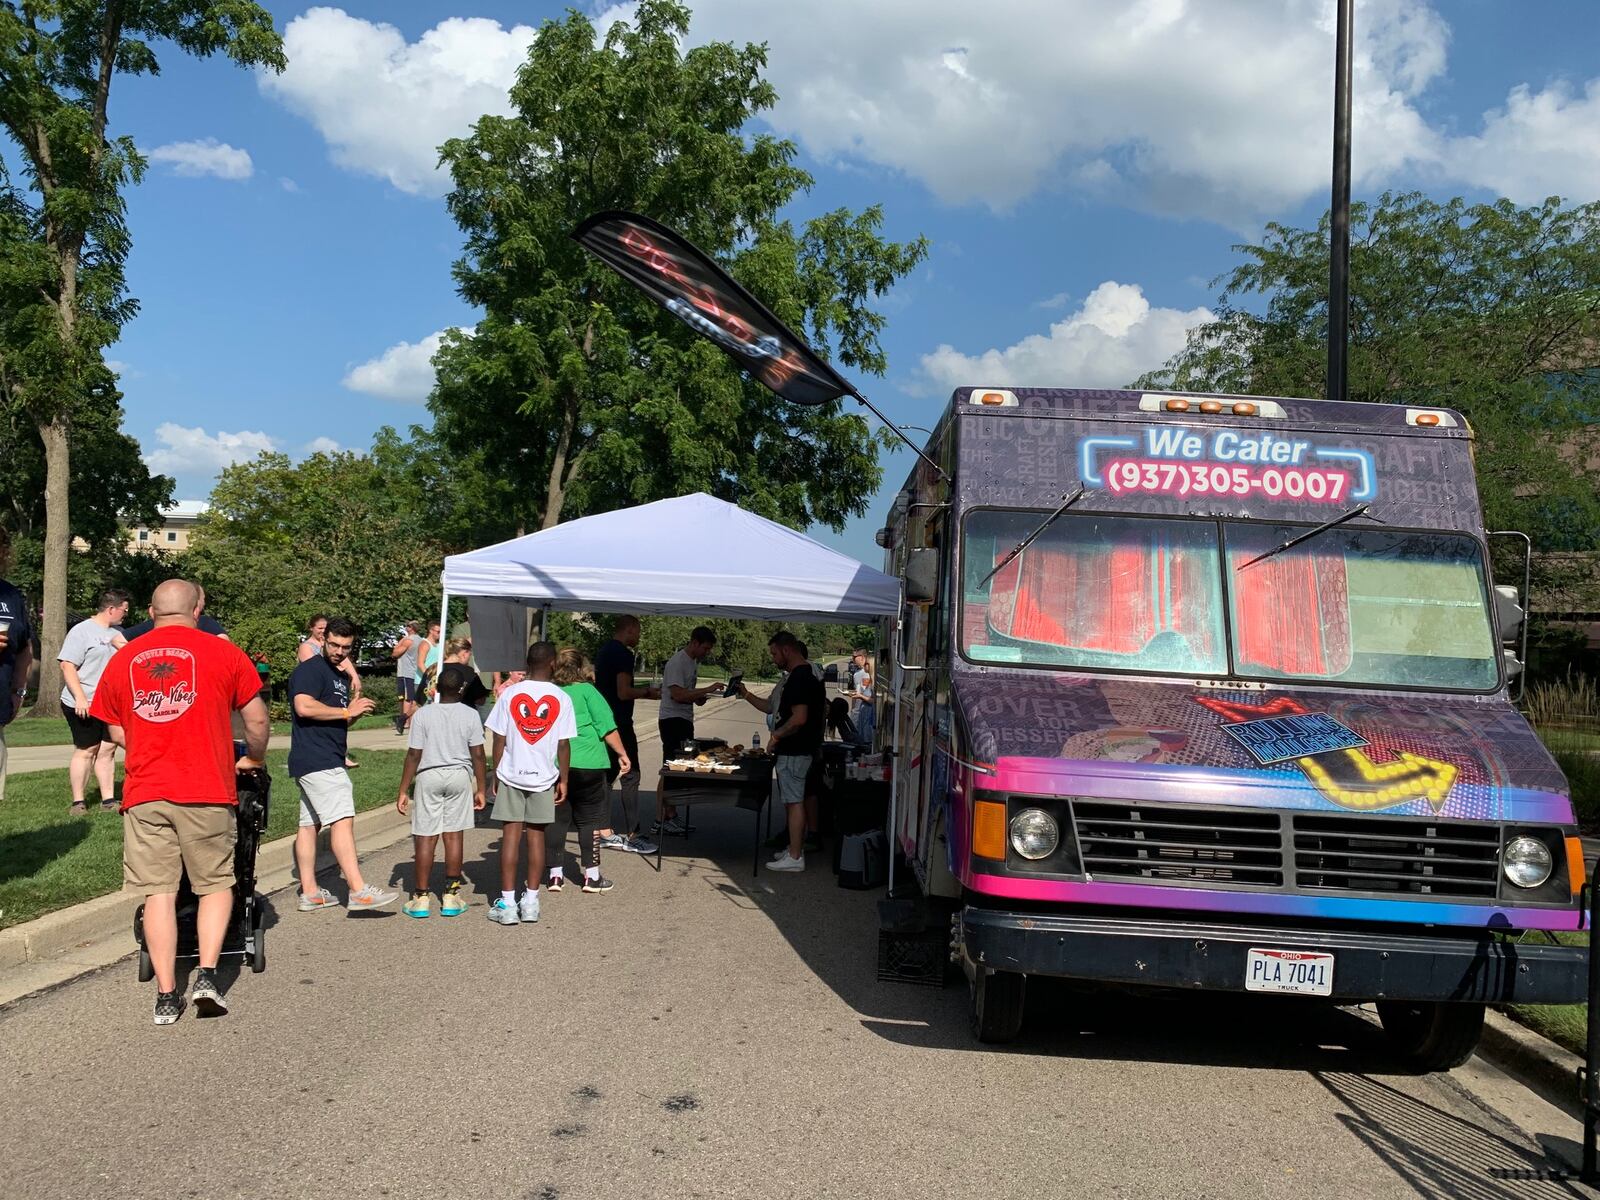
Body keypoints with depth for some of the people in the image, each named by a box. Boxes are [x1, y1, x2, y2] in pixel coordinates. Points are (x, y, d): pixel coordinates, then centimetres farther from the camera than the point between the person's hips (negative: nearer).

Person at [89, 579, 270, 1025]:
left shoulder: (122, 659, 9)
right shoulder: (222, 653, 0)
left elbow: (115, 730, 16)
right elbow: (257, 720, 2)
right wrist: (254, 758, 21)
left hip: (144, 792, 2)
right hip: (207, 790, -2)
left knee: (159, 892, 7)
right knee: (216, 885, 12)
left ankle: (166, 996, 7)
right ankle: (206, 974, -1)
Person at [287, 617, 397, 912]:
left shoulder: (341, 676, 21)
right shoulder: (310, 670, -8)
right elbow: (304, 707, -24)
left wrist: (354, 712, 7)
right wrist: (347, 712, -15)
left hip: (327, 761, 10)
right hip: (317, 760, -10)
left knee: (309, 823, 11)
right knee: (342, 819, -16)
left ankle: (309, 893, 15)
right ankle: (359, 891, -21)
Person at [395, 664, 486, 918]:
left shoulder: (423, 714, -6)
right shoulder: (470, 715, -3)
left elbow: (414, 755, -6)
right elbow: (478, 755, -1)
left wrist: (403, 791, 0)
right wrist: (480, 789, 8)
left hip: (429, 776, -1)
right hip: (459, 776, 1)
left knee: (425, 837, 3)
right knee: (454, 835, 6)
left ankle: (421, 897, 6)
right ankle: (451, 896, 9)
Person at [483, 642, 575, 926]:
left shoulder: (510, 694, -4)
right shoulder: (561, 699, -5)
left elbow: (499, 740, -2)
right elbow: (564, 744, -4)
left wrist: (496, 775, 8)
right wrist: (563, 780, 5)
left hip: (511, 775, 0)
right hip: (544, 777, 0)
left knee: (510, 835, 3)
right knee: (536, 836, 8)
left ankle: (507, 904, 3)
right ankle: (531, 901, 12)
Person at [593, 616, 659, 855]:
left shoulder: (604, 651, 15)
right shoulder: (624, 654, -15)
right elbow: (623, 693, -21)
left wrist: (644, 692, 20)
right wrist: (648, 691, -5)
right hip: (619, 723, -10)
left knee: (607, 775, 12)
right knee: (630, 777, -5)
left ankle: (605, 833, 15)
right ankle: (632, 836, -3)